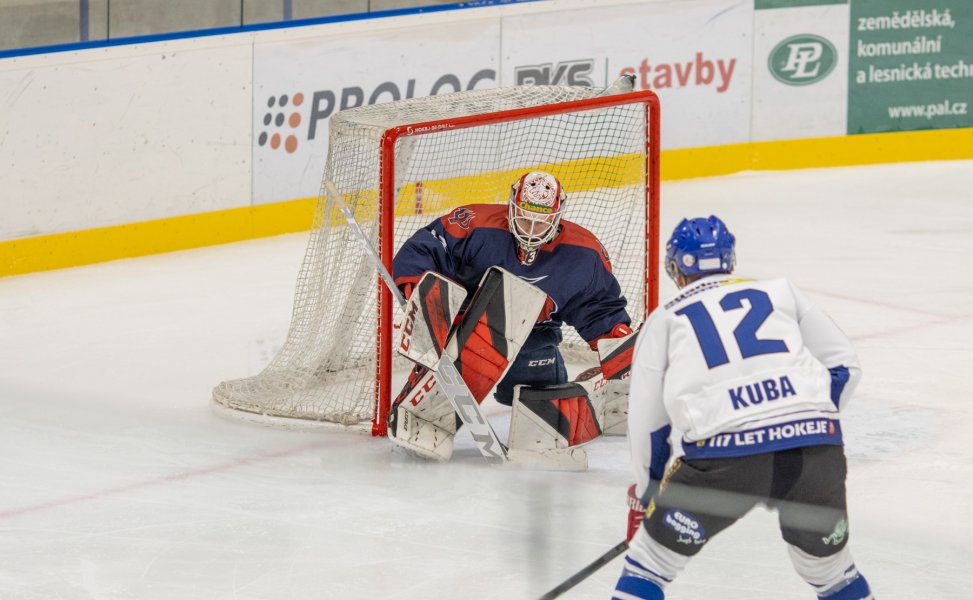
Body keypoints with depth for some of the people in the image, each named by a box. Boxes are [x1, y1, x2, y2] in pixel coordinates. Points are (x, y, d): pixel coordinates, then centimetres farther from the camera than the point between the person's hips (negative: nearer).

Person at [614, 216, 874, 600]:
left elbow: (646, 422, 23)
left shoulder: (664, 320, 22)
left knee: (653, 554, 15)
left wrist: (647, 487, 37)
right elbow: (843, 366, 21)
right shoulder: (781, 292, 25)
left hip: (726, 454, -2)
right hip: (817, 449, 2)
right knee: (828, 562, 24)